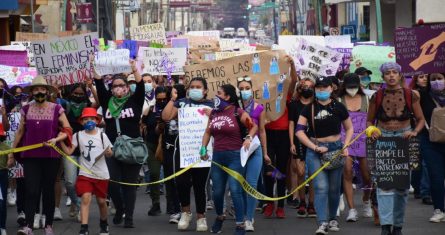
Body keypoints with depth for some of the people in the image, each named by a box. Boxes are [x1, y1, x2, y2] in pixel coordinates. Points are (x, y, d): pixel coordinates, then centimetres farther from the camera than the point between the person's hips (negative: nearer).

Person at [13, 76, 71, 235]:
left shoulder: (56, 109, 0)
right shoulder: (26, 110, 6)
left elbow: (67, 130, 3)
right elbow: (20, 132, 13)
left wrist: (56, 139, -15)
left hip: (51, 156, 0)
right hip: (30, 156, 1)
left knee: (48, 190, 6)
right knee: (31, 191, -9)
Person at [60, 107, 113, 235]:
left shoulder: (102, 135, 3)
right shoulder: (78, 136, 2)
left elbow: (110, 153, 5)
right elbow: (69, 151, -4)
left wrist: (108, 152, -17)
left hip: (101, 174, 1)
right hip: (85, 173, -1)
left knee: (101, 201, 11)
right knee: (86, 198, -16)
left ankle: (104, 223, 36)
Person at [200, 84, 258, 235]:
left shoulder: (238, 112, -8)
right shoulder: (214, 112, 10)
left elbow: (254, 126, -1)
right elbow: (208, 132, 19)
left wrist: (249, 138, -17)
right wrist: (203, 148, 9)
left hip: (234, 156, -6)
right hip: (217, 156, 6)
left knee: (235, 191, -10)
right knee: (217, 191, 12)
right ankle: (219, 217, 37)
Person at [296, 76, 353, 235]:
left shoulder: (338, 107, 0)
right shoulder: (309, 109, -1)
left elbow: (349, 128, 12)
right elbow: (299, 131, -5)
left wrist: (345, 146, -2)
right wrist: (315, 147, -13)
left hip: (335, 149, 1)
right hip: (315, 150, -1)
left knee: (334, 188, 9)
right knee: (321, 187, -11)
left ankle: (332, 218, 29)